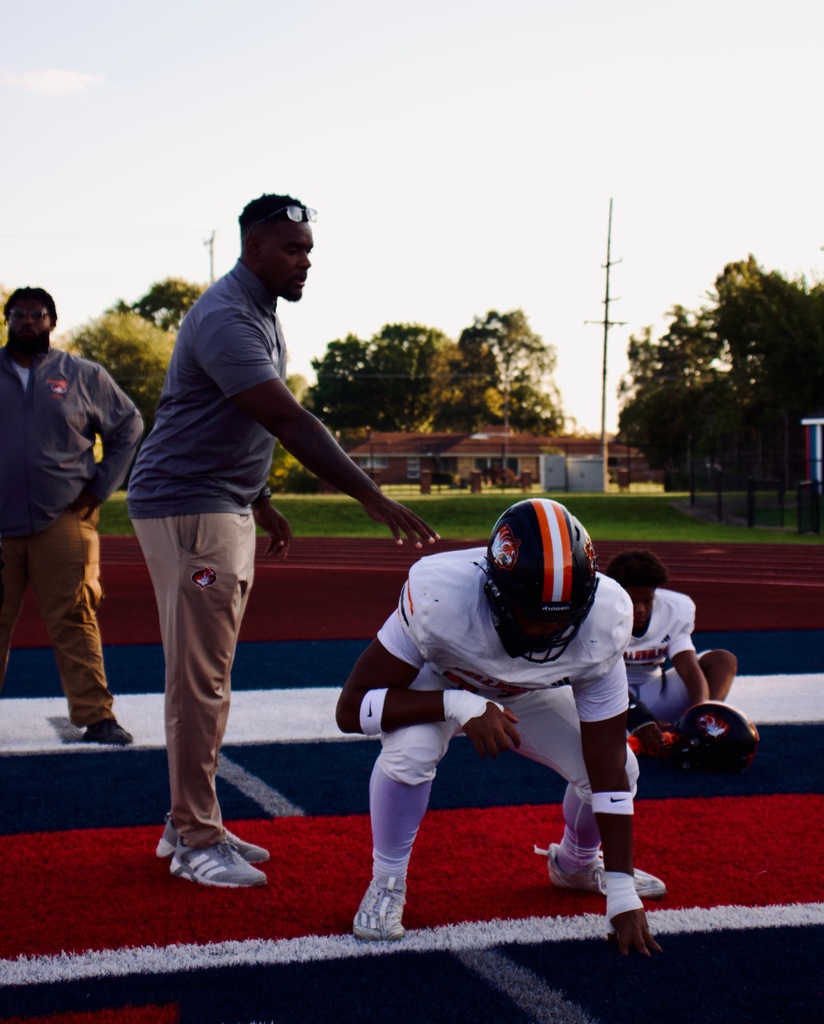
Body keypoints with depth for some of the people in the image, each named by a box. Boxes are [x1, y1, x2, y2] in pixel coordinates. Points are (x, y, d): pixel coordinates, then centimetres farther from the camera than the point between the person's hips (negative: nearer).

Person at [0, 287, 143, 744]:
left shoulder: (84, 376, 8)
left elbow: (129, 427, 13)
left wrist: (100, 487, 5)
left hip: (63, 521, -1)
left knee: (74, 621, -5)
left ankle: (95, 716, -2)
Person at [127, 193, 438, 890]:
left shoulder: (263, 314, 13)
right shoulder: (226, 318, -21)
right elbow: (290, 422, -31)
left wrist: (262, 505, 23)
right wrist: (373, 499, -36)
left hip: (228, 508, 10)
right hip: (187, 510, -10)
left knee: (209, 674, 13)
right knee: (200, 678, -7)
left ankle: (189, 822, 21)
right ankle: (197, 841, 1)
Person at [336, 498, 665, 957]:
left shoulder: (601, 623, -33)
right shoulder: (440, 597, -42)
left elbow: (606, 767, -26)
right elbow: (352, 708, -36)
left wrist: (623, 897, -25)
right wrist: (460, 706, -49)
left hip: (528, 694, 3)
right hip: (438, 683, -3)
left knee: (618, 767, -11)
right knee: (409, 749, -35)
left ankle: (576, 863, 24)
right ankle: (386, 884, -8)